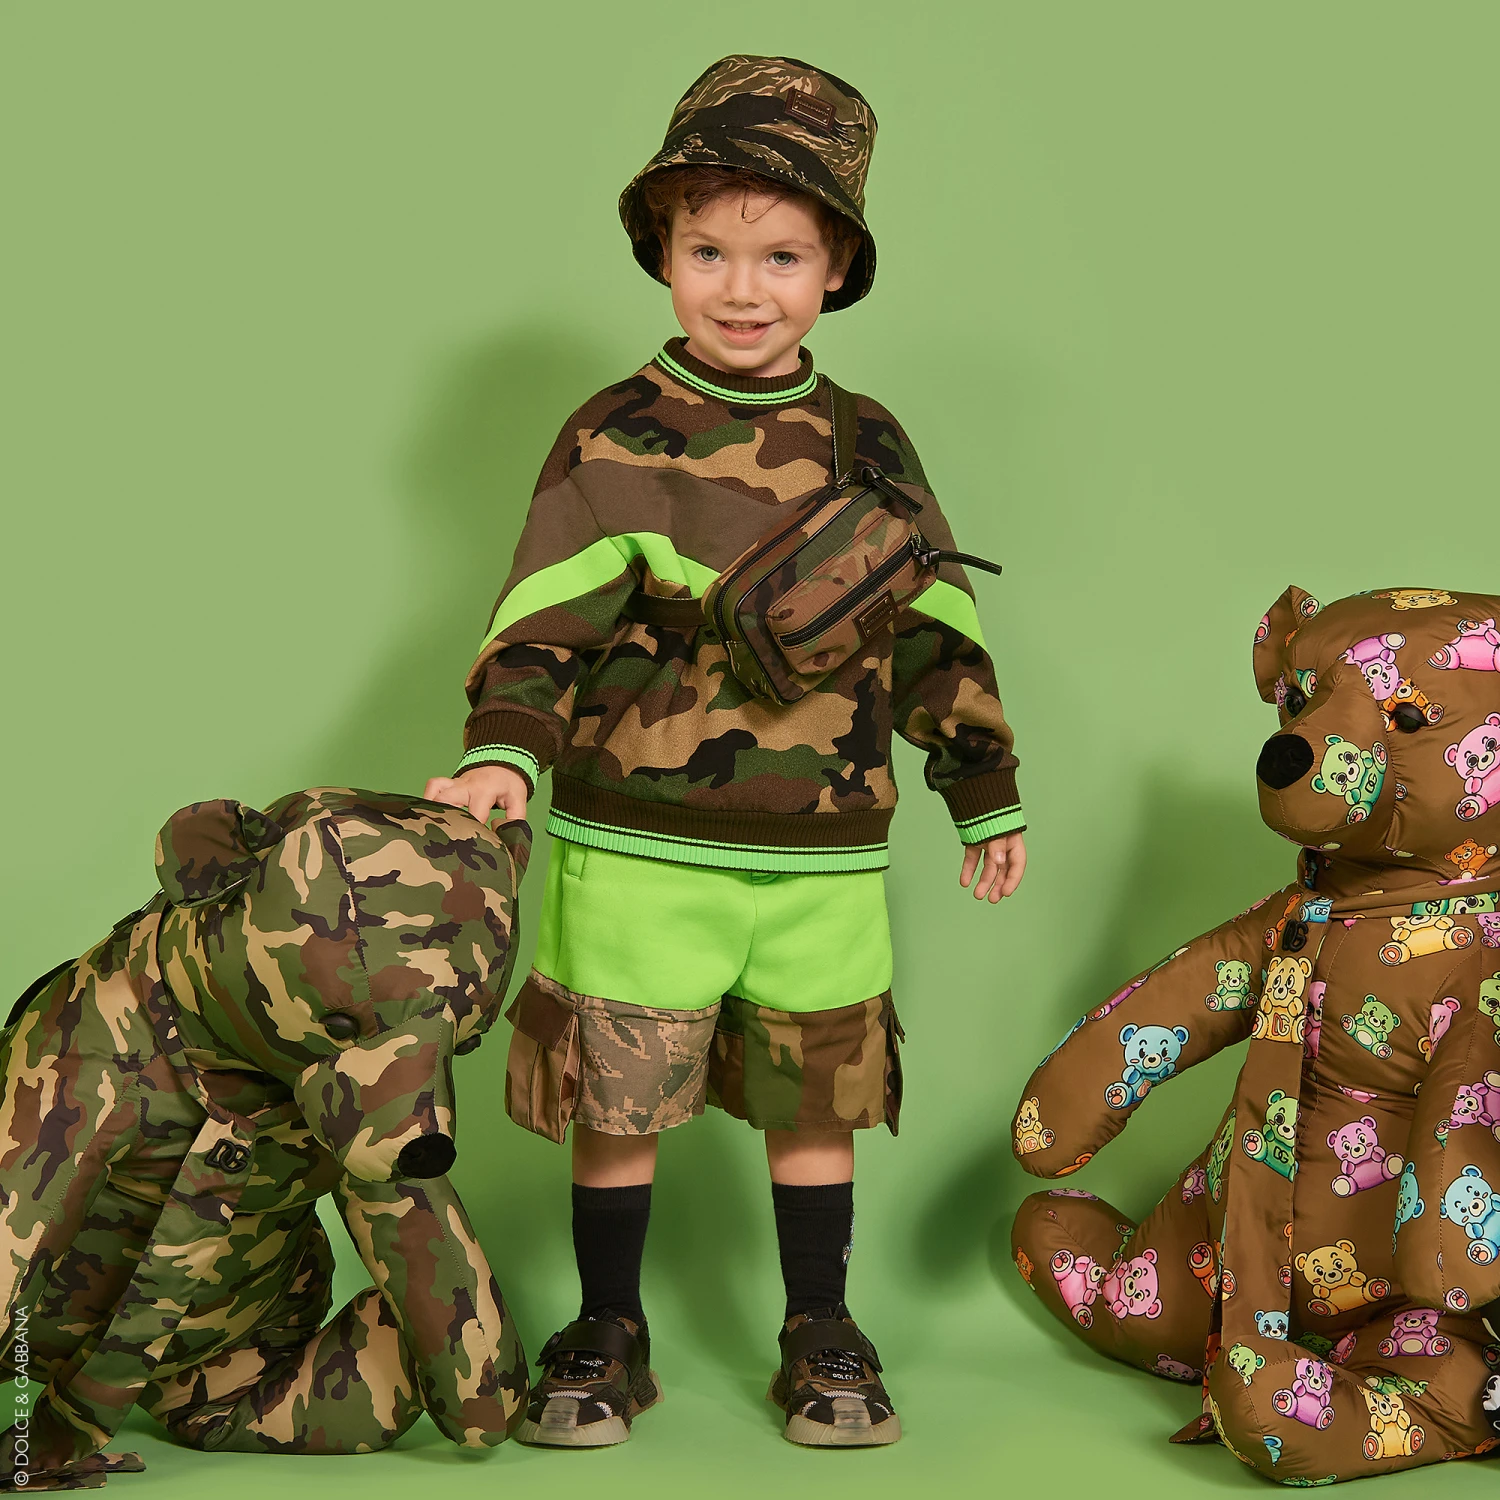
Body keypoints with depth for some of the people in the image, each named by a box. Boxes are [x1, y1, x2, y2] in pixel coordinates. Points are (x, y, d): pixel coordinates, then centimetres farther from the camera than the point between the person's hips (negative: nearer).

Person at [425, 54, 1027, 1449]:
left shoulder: (869, 446, 6)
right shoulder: (614, 437, -2)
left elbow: (936, 631, 13)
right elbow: (546, 617, -8)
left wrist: (986, 796, 17)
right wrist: (507, 751, -23)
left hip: (824, 858, 2)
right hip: (636, 846, -2)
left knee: (814, 1103, 11)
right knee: (614, 1097, 6)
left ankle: (821, 1338, 28)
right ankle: (606, 1335, 25)